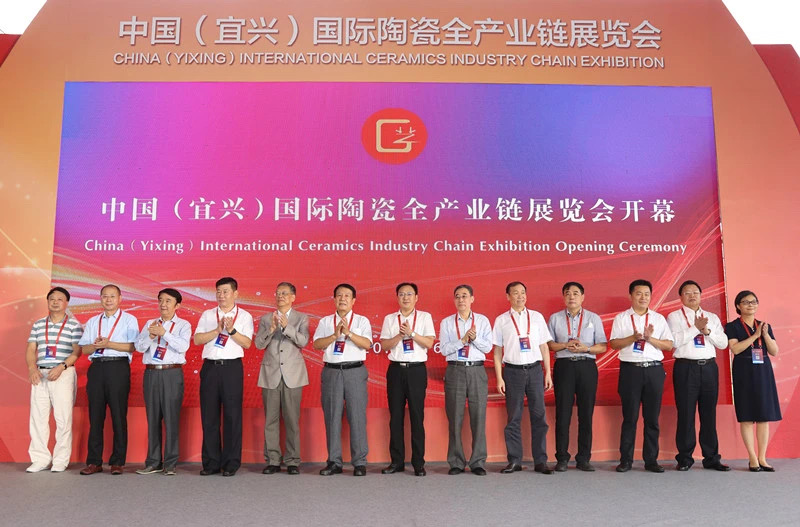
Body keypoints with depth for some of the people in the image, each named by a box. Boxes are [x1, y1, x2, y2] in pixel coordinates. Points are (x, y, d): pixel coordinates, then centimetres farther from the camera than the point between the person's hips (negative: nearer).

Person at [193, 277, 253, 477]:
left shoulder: (244, 316, 7)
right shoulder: (207, 315, 14)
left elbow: (247, 343, -4)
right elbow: (197, 339, 1)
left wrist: (232, 330, -16)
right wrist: (218, 330, -10)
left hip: (232, 368, -2)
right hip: (210, 367, 3)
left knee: (232, 415, -1)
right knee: (209, 416, 5)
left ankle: (231, 463, 8)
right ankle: (211, 463, 14)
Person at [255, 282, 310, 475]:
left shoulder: (301, 318, 7)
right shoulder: (266, 319, 12)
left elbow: (303, 341, -7)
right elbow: (259, 344, 2)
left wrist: (287, 326, -19)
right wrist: (271, 329, -15)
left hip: (292, 374, -2)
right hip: (271, 374, 2)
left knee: (292, 419, 0)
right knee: (270, 419, 4)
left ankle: (293, 461, 7)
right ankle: (272, 461, 12)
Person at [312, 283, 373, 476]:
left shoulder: (362, 321, 9)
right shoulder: (325, 321, 14)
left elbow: (367, 344, -6)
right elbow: (317, 344, 0)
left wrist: (348, 333, -16)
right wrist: (335, 335, -12)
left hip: (355, 371, -2)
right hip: (331, 372, 2)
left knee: (357, 417, -2)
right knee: (332, 417, 4)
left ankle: (360, 462, 7)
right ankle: (334, 462, 14)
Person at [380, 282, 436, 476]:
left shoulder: (424, 317, 7)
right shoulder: (389, 319, 11)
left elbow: (429, 343, -3)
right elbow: (384, 345, 3)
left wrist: (411, 333, -13)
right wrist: (400, 335, -11)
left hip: (417, 369, -2)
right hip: (396, 369, 2)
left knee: (417, 416, -1)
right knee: (395, 416, 4)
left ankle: (418, 462, 6)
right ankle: (397, 461, 13)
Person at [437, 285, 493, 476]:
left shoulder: (483, 321, 10)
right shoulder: (447, 322, 8)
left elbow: (488, 347, 2)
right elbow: (444, 349, -1)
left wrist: (475, 338, -14)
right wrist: (463, 340, -12)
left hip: (477, 370, 0)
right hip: (455, 370, 0)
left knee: (478, 417, 1)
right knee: (455, 418, 3)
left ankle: (478, 462, 10)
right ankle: (456, 463, 12)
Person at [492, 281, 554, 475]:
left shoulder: (537, 317, 8)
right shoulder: (501, 320, 5)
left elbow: (544, 347, 10)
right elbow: (497, 351, 4)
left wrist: (548, 373, 5)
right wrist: (499, 378, -1)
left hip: (535, 370, 1)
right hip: (513, 371, -1)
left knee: (539, 416, 3)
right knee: (513, 418, 4)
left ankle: (540, 461, 12)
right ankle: (514, 461, 13)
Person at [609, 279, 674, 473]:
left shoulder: (659, 319, 12)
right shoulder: (621, 318, 7)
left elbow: (668, 344, 6)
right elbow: (614, 344, -1)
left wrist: (650, 338, -10)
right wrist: (634, 337, -15)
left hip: (654, 370, 2)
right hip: (630, 369, -2)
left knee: (652, 417, 5)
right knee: (630, 417, 2)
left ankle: (651, 460, 14)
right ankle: (626, 460, 9)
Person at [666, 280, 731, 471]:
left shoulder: (712, 318, 16)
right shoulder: (674, 316, 4)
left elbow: (723, 343, 8)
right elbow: (674, 341, -10)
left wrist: (707, 331, -7)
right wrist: (696, 327, -12)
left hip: (709, 367, 4)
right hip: (686, 368, -4)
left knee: (709, 414, 7)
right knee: (686, 414, -1)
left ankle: (711, 458, 16)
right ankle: (684, 459, 7)